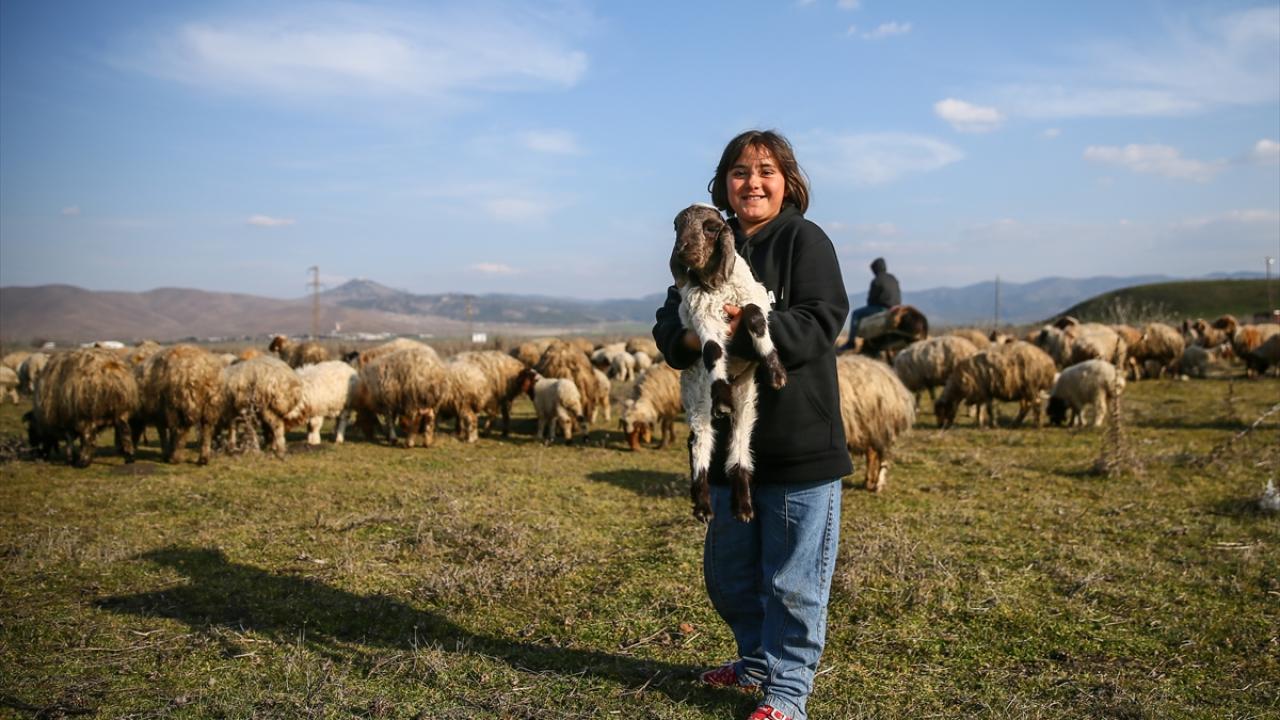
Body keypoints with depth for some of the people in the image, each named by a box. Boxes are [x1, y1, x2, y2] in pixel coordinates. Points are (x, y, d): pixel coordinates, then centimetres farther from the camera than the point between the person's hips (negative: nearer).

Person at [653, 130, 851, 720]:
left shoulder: (805, 240, -6)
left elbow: (820, 322, -18)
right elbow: (668, 324, 5)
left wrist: (744, 330, -29)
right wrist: (688, 339, -18)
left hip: (800, 444, -6)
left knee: (792, 579, 4)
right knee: (728, 573, 19)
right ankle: (757, 661, 39)